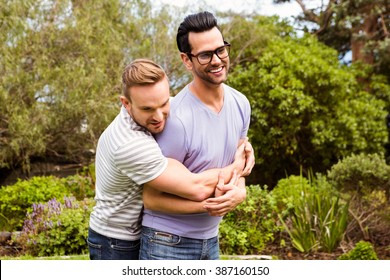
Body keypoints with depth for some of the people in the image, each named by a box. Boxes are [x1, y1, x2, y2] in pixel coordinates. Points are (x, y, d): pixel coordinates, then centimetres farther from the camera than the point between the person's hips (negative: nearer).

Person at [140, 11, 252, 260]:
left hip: (211, 238, 7)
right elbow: (152, 198, -17)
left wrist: (239, 190, -11)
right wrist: (209, 203, -25)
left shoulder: (241, 104, -2)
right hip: (168, 240, -6)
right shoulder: (177, 119, -23)